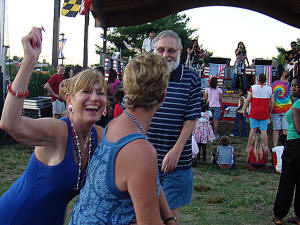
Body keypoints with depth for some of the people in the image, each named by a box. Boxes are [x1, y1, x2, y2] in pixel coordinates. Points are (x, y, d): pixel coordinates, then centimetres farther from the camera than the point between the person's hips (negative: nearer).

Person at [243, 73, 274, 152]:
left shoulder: (253, 87, -2)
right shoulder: (269, 89, 2)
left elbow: (248, 100, -4)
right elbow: (272, 102, 2)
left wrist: (244, 110, 4)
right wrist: (270, 111, 12)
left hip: (254, 113, 0)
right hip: (265, 113, 1)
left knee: (253, 129, 5)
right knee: (264, 130, 4)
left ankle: (249, 147, 8)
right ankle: (266, 148, 5)